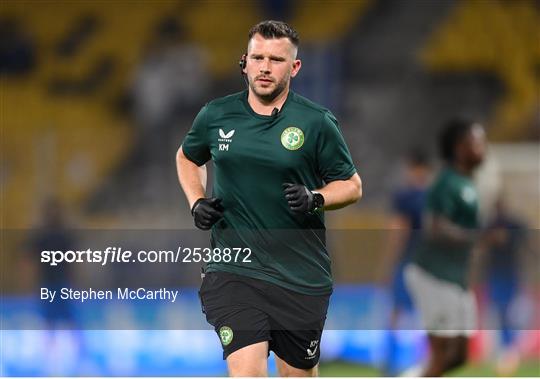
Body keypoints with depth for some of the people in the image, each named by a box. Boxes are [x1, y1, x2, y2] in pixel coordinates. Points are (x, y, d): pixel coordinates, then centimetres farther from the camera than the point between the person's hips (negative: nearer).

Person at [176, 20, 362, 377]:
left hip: (301, 277, 0)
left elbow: (352, 185, 6)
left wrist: (315, 199, -14)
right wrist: (196, 202, 7)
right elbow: (187, 157, 25)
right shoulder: (215, 116, 4)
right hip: (232, 270, 0)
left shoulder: (318, 123, -3)